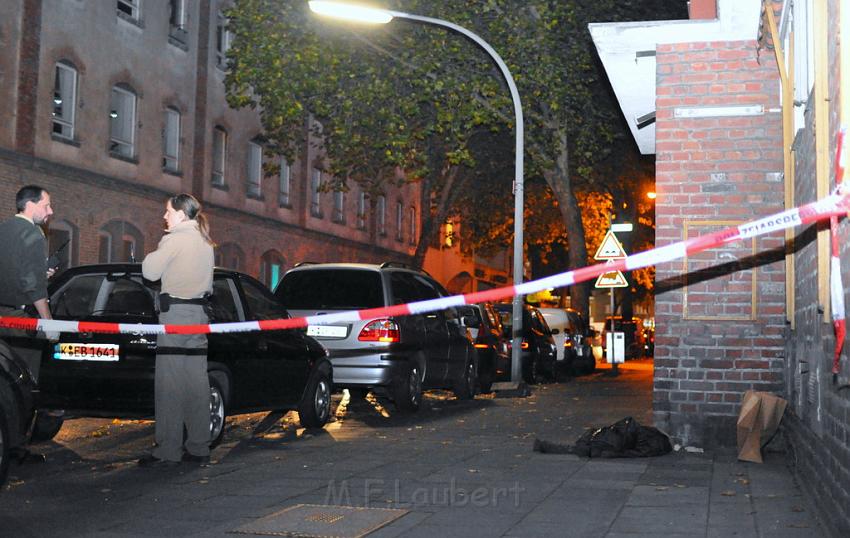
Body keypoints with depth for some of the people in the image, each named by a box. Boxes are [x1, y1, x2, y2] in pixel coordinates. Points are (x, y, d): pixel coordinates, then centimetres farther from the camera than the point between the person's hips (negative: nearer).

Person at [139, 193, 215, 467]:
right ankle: (198, 447, 8)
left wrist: (158, 249, 7)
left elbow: (150, 271, -7)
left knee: (170, 382, -7)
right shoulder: (204, 241, 18)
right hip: (198, 311, 8)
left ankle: (168, 450, -8)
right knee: (196, 380, 7)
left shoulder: (175, 239, -8)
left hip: (175, 311, -8)